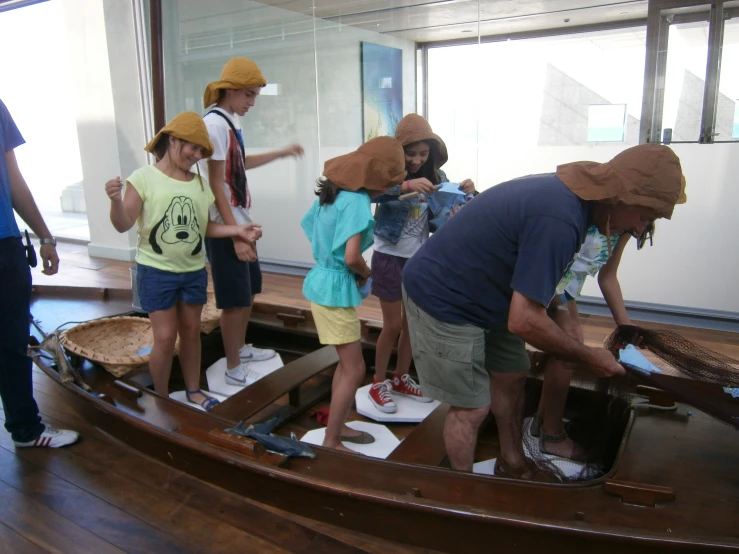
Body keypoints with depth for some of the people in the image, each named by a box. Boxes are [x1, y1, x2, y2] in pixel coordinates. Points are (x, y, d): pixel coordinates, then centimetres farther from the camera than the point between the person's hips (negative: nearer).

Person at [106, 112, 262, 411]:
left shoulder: (199, 184, 3)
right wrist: (116, 201, -31)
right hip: (157, 271, -4)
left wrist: (238, 230, -2)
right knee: (165, 337, -3)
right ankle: (162, 399, 18)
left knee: (191, 331, 13)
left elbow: (203, 226, 9)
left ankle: (193, 390, 30)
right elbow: (123, 225, -12)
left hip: (194, 271, 4)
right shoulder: (145, 178, -10)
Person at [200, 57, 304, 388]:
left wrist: (280, 153, 33)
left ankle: (241, 348, 37)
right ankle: (234, 369, 15)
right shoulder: (215, 123, -17)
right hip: (226, 228, -9)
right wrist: (235, 235, -21)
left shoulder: (231, 121, 10)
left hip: (241, 222, 9)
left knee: (248, 293, 19)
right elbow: (216, 186, -20)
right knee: (235, 301, 1)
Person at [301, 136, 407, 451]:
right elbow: (352, 257, -29)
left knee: (346, 362, 19)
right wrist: (366, 273, -7)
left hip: (324, 280, 9)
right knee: (355, 370, 1)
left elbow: (310, 228, 18)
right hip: (335, 288, -9)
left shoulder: (333, 190, 7)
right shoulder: (357, 201, -20)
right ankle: (331, 442, 12)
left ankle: (337, 426, 32)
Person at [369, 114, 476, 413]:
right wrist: (405, 185, -48)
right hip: (390, 258, -5)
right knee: (393, 325, 2)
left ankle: (401, 378, 32)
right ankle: (378, 384, 20)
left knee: (413, 321, 13)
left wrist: (464, 191, -17)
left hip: (420, 258, 5)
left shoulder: (435, 176, -1)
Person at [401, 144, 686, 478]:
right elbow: (523, 321, -30)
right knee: (472, 408, -1)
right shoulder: (560, 219, -32)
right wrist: (588, 357, -17)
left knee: (511, 377, 18)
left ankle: (512, 464, 39)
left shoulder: (565, 191, -2)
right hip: (443, 299, -10)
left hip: (480, 296, 10)